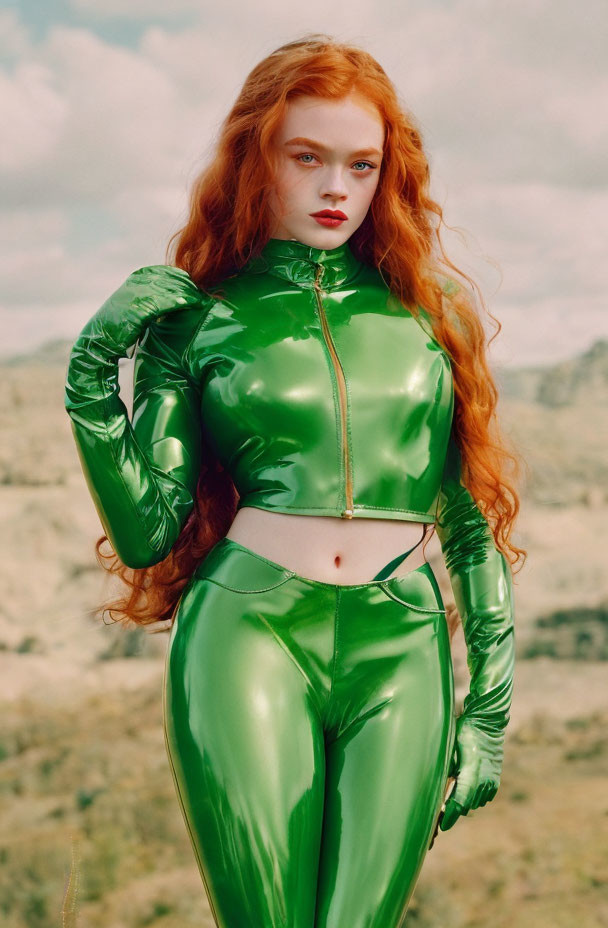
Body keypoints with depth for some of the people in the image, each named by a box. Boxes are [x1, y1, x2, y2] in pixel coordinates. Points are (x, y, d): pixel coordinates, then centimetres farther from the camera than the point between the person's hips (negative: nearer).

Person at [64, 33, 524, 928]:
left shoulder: (426, 310, 14)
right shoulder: (198, 318, 8)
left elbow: (473, 523, 14)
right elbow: (148, 536, 3)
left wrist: (490, 707, 9)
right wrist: (93, 371, -6)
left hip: (402, 654, 2)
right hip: (249, 633, -2)